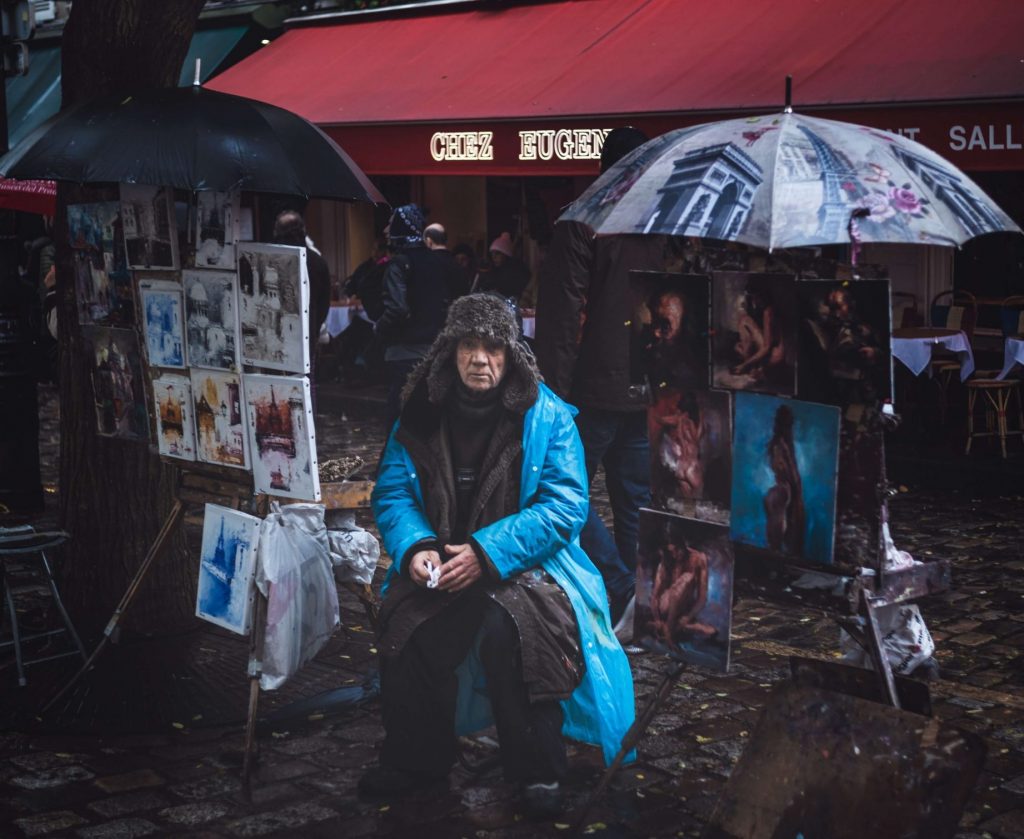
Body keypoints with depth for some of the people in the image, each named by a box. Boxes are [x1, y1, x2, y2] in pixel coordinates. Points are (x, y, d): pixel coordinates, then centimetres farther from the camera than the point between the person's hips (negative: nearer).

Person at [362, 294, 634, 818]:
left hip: (524, 564, -3)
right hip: (441, 563, 3)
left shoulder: (547, 417, -8)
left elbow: (566, 505, -15)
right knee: (403, 628, -26)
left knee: (506, 629, -34)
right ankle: (414, 760, -1)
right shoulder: (420, 417, 3)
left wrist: (487, 553, -24)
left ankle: (539, 773, -15)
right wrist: (414, 548, -17)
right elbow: (391, 494, 5)